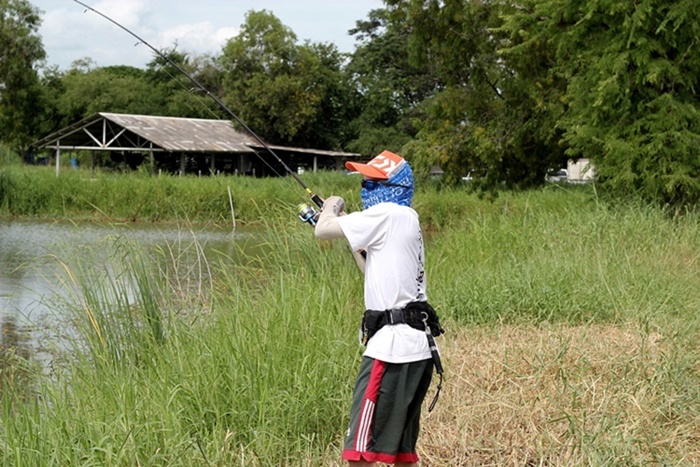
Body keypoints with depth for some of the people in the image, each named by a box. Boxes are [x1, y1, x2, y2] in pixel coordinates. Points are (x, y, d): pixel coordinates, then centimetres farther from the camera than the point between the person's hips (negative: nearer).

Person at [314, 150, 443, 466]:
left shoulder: (387, 214, -10)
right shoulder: (408, 220, 18)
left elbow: (323, 230, -9)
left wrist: (332, 206, 11)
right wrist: (349, 232, 26)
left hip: (391, 348, -10)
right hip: (418, 347, 10)